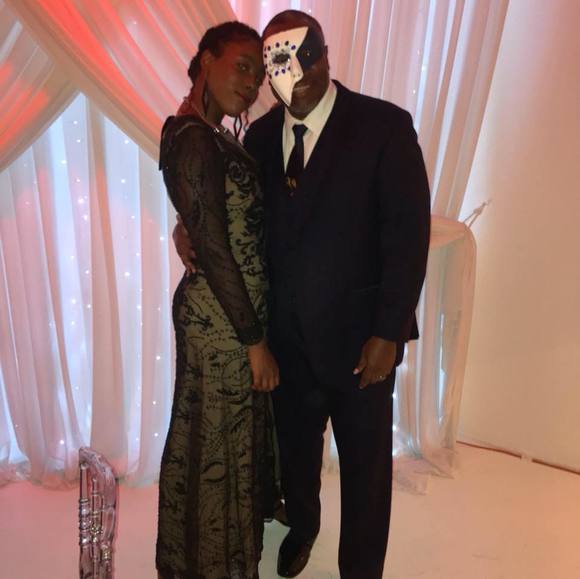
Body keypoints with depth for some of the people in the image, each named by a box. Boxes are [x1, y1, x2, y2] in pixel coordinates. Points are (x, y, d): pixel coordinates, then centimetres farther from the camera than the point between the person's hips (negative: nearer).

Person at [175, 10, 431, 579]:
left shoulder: (385, 125, -11)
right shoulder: (261, 134, 4)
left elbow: (409, 232, -14)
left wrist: (388, 332, -16)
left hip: (356, 332, -4)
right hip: (286, 332, 4)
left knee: (364, 461, 13)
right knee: (295, 444, 23)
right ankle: (301, 524, 53)